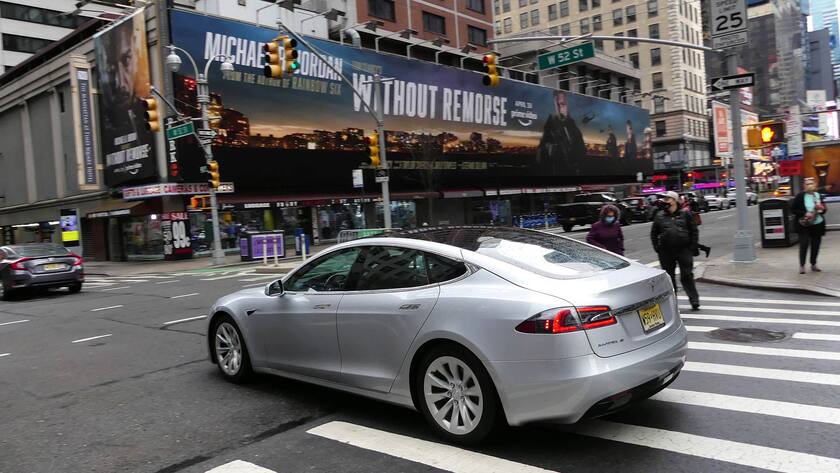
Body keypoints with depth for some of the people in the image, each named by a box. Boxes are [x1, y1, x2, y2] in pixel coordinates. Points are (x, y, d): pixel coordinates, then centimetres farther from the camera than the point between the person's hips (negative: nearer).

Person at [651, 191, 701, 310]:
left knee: (687, 276, -2)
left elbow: (694, 231, 5)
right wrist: (656, 247, 2)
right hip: (666, 252, 2)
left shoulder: (685, 214, 3)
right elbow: (653, 233, 12)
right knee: (669, 276, 9)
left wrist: (693, 246, -2)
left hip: (684, 250, -2)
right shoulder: (659, 215, 8)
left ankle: (694, 301, 5)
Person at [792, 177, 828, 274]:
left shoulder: (818, 195, 7)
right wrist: (805, 214, -18)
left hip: (818, 224, 4)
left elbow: (823, 209, 18)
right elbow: (793, 209, -6)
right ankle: (802, 265, 3)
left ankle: (813, 265, 21)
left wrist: (821, 210, -6)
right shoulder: (800, 196, -6)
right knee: (804, 244, -8)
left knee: (816, 245, 8)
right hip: (804, 225, -4)